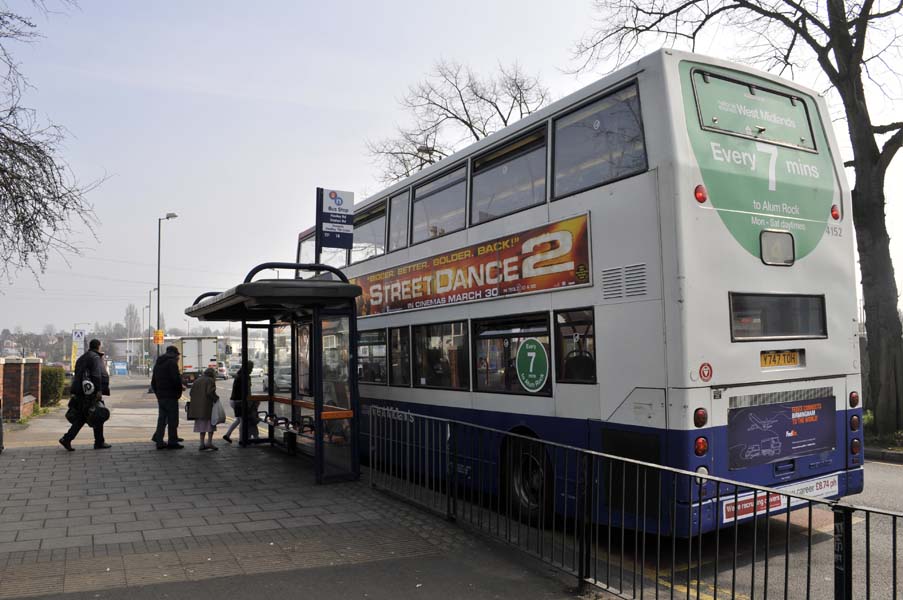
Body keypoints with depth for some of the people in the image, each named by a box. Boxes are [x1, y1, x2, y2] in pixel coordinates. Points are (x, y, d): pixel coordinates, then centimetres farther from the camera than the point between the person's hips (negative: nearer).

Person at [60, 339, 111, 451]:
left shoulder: (81, 358, 20)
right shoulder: (95, 357, -8)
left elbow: (76, 375, 21)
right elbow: (96, 374, -20)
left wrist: (75, 392, 22)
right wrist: (99, 390, -24)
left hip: (80, 392, 8)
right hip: (91, 392, -8)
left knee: (81, 417, 12)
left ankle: (66, 439, 0)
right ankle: (99, 443, 8)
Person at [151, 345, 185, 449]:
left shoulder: (158, 363, 17)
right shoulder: (172, 362, -11)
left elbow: (153, 381, 21)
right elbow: (176, 379, -20)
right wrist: (180, 388, -4)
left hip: (160, 396, 8)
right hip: (170, 395, -8)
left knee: (162, 418, 12)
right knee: (172, 419, -2)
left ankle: (159, 442, 12)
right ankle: (172, 442, 1)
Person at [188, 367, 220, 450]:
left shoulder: (197, 380, 14)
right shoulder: (210, 381, -6)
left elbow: (191, 392, 10)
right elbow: (210, 392, -20)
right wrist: (216, 398, -6)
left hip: (198, 406, 6)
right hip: (207, 405, -6)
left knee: (202, 424, 12)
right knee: (210, 423, 3)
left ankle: (202, 444, 10)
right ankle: (209, 442, -6)